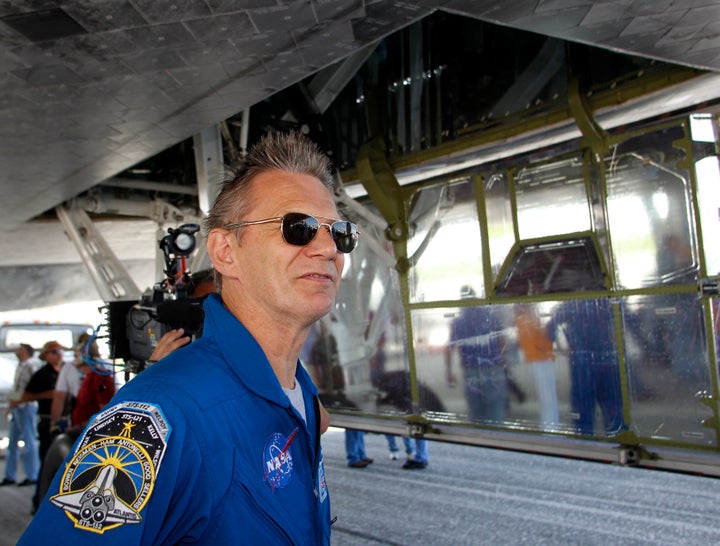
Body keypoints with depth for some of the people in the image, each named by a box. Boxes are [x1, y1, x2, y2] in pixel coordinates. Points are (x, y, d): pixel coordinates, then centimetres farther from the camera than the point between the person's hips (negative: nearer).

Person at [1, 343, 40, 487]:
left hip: (26, 407, -9)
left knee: (29, 442, -5)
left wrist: (18, 401, -17)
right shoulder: (19, 367, 16)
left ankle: (32, 476, -1)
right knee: (12, 442, 11)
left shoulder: (29, 367, -10)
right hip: (16, 409, 9)